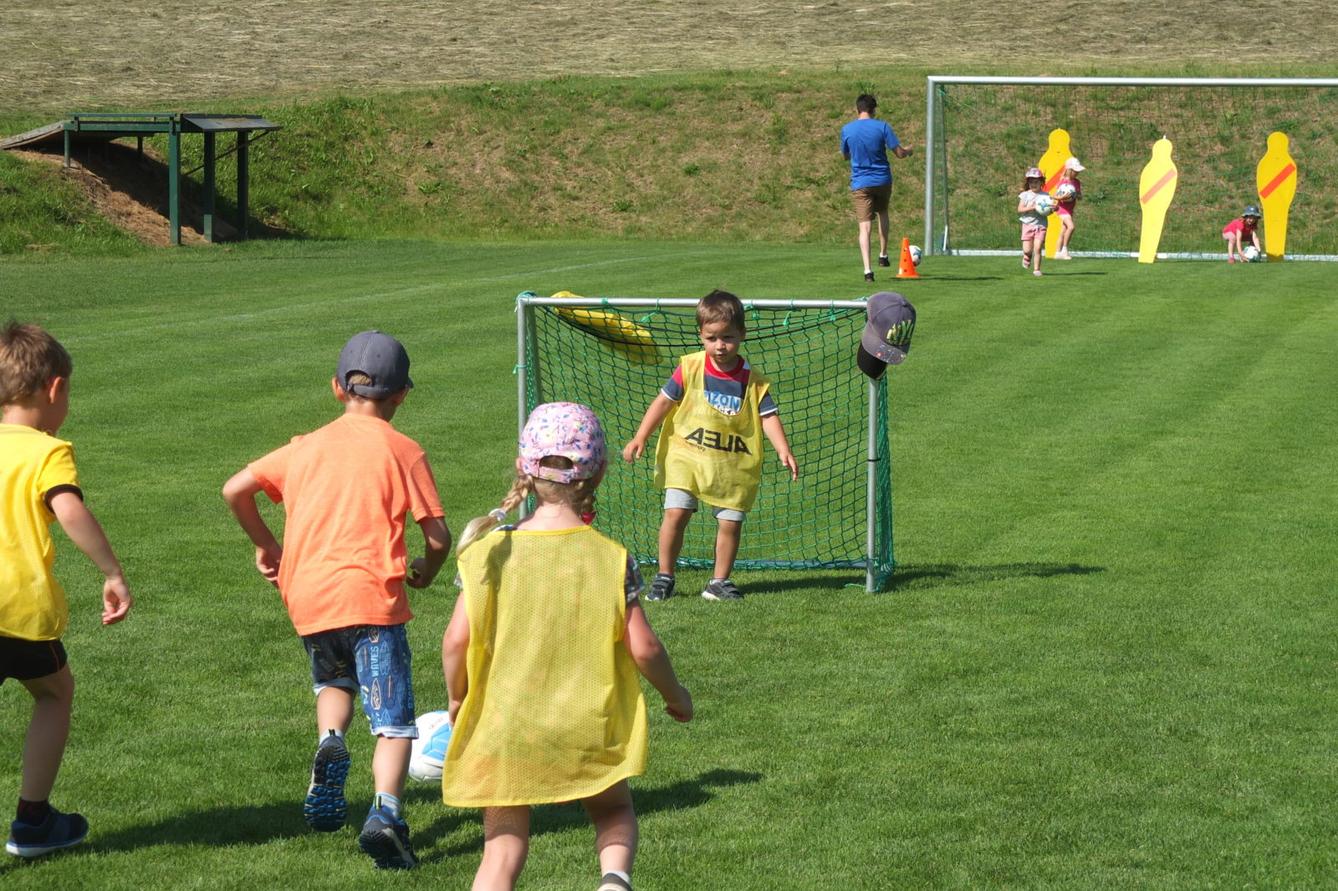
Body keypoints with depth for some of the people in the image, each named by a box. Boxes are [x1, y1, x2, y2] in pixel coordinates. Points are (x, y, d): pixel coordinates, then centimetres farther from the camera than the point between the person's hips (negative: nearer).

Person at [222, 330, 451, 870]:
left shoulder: (307, 447, 15)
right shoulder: (403, 451, 3)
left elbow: (235, 490, 12)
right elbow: (438, 537, -1)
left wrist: (264, 544, 26)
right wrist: (426, 571, 20)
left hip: (305, 597, 4)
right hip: (369, 596, -4)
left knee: (334, 680, 31)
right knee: (393, 720, -2)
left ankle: (329, 743, 1)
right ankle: (385, 812, -24)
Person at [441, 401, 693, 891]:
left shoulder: (490, 551, -7)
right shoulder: (612, 559, -8)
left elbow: (456, 641, -9)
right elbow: (643, 647, -8)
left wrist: (457, 700, 10)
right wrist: (675, 694, 11)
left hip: (503, 729, 0)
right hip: (588, 731, 0)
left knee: (504, 845, 9)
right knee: (614, 809, 24)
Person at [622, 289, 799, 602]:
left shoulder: (753, 380, -4)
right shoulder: (690, 368, -5)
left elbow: (768, 417, -4)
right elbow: (664, 402, 0)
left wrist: (784, 451, -18)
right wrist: (640, 438, -6)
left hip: (733, 467, 1)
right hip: (686, 456, -1)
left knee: (730, 523, 2)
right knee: (675, 513, -10)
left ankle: (719, 582, 18)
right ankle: (664, 577, 5)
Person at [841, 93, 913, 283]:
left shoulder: (847, 130, -2)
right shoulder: (882, 127, -6)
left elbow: (845, 156, 13)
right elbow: (899, 153, -5)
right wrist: (908, 151, 17)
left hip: (860, 183, -1)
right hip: (882, 180, 1)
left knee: (865, 227, -5)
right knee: (882, 213, 28)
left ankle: (868, 269, -17)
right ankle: (883, 255, 34)